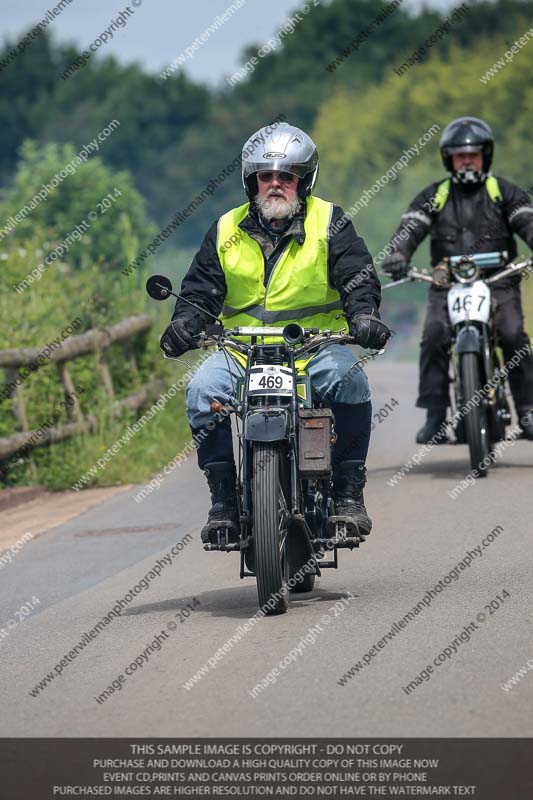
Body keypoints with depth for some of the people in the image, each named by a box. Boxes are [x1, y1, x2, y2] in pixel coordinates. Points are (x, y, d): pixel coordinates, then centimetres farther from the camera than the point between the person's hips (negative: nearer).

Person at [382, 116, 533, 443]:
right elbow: (410, 228, -1)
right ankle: (435, 417, -19)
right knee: (434, 337, -22)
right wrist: (397, 254, -23)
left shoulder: (504, 192, 9)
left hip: (498, 284, -1)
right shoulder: (434, 196, 12)